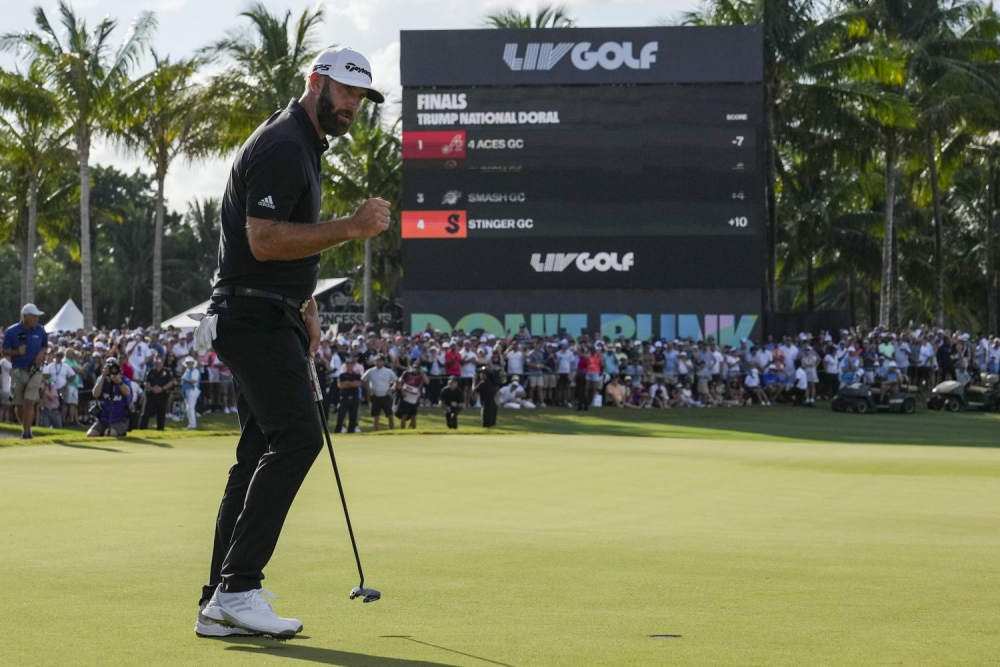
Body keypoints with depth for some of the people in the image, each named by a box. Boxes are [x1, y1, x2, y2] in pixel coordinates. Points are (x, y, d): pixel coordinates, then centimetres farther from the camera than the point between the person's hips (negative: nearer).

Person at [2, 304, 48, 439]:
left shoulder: (40, 330, -1)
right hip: (18, 371, 0)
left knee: (30, 402, -11)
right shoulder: (11, 331, -7)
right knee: (19, 404, 8)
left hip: (34, 371, 0)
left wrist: (42, 353, -7)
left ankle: (26, 433, -10)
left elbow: (45, 346, 15)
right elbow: (5, 352, -2)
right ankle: (25, 427, 32)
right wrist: (17, 352, -21)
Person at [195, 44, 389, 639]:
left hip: (271, 317, 11)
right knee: (296, 438, -19)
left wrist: (306, 307, 20)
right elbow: (264, 240, -21)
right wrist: (350, 227, -23)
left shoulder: (305, 146, 21)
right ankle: (237, 589, -21)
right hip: (255, 316, -11)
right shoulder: (281, 145, -13)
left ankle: (220, 606, 7)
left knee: (263, 454, 7)